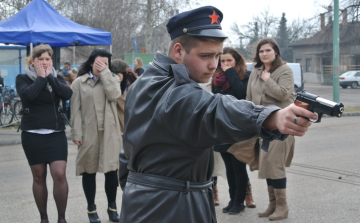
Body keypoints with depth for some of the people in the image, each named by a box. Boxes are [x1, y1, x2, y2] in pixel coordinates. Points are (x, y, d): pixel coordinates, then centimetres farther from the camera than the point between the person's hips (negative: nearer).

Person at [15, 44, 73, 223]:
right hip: (33, 134, -1)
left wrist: (50, 76, -9)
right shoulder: (23, 78, 1)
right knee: (39, 177, 6)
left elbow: (68, 94, -11)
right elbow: (28, 95, -19)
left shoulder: (57, 78, 9)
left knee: (60, 175, -9)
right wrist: (41, 77, -11)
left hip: (56, 133, 1)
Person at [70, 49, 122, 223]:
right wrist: (77, 134, -8)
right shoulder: (79, 82, 3)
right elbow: (76, 110, -1)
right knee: (89, 171, 7)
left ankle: (112, 207, 19)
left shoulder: (112, 79, 10)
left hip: (109, 132, 2)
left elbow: (114, 95, -12)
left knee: (112, 170, 4)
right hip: (89, 133, -1)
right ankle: (91, 208, 21)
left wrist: (105, 73, -9)